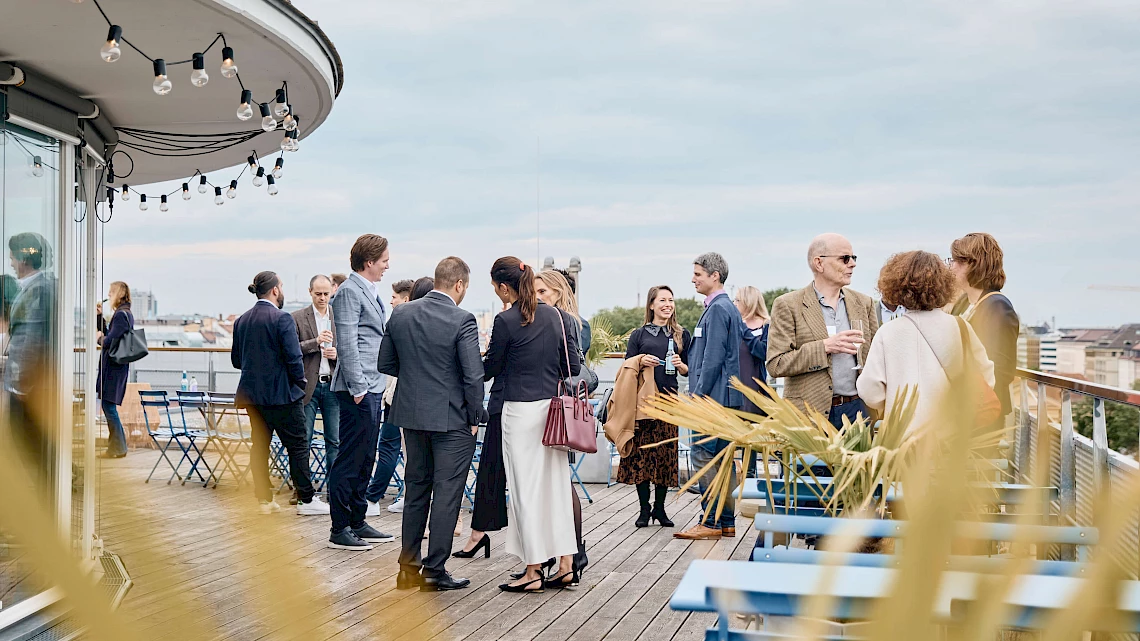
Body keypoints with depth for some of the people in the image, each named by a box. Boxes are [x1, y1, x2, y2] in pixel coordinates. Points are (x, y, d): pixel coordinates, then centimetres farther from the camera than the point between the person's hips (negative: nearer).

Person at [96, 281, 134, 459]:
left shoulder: (120, 315, -16)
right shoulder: (127, 314, 15)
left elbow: (109, 341, -21)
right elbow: (109, 333, 24)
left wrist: (99, 338, 0)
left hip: (113, 367, -10)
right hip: (118, 366, 10)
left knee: (108, 406, -4)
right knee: (109, 406, 14)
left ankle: (118, 448, 1)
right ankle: (116, 445, 20)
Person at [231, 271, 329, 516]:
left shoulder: (241, 320, 8)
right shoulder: (282, 319, -14)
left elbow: (236, 360, 12)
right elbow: (294, 357, -17)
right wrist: (300, 384, -3)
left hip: (252, 393, 7)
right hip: (280, 393, -7)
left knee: (259, 445, 11)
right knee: (297, 446, 1)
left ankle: (264, 499, 14)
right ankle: (306, 499, 5)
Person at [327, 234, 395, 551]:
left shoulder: (370, 292, 17)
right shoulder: (350, 292, -12)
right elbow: (347, 344, -18)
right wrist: (358, 388, -20)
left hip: (372, 387, 10)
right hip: (358, 388, -10)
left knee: (365, 459, 14)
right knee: (350, 459, -4)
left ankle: (357, 523, 23)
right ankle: (339, 530, 3)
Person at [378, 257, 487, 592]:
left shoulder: (401, 314, 1)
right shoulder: (462, 320, -16)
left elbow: (385, 363, 8)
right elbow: (474, 375, -17)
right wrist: (475, 416, -5)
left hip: (412, 415, 6)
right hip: (452, 419, -6)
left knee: (416, 489, 17)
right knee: (446, 494, 3)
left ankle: (408, 567, 22)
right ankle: (434, 570, 7)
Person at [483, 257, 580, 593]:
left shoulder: (506, 321, -12)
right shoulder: (554, 315, 5)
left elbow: (489, 369, -2)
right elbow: (573, 365, 7)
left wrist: (480, 354, 17)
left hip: (520, 411, -6)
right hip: (552, 408, 6)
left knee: (526, 489, 2)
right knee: (556, 483, 11)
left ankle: (534, 571, 8)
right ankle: (566, 564, 15)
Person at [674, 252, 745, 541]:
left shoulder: (717, 308, -13)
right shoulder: (730, 308, 17)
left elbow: (713, 358, -19)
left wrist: (698, 394, -15)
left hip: (713, 396, -10)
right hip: (727, 396, 10)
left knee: (702, 455, -7)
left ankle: (712, 521, -5)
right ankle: (726, 522, 15)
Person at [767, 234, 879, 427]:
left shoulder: (863, 303, 13)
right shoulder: (787, 305, -2)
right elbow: (775, 365, -10)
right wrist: (825, 346, -18)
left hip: (857, 409, 4)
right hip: (810, 411, -4)